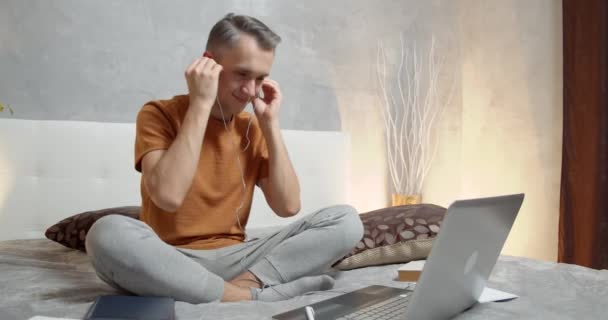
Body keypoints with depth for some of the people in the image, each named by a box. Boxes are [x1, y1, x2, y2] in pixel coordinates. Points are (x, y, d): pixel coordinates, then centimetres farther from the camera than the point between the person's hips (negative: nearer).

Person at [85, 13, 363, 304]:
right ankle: (251, 295, -28)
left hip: (233, 260, 4)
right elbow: (168, 196, -24)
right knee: (108, 233, -37)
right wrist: (201, 103, -20)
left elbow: (288, 206, -3)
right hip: (168, 262, -3)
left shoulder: (252, 128, 7)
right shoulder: (159, 114, -5)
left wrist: (270, 122, -5)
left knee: (346, 220, -11)